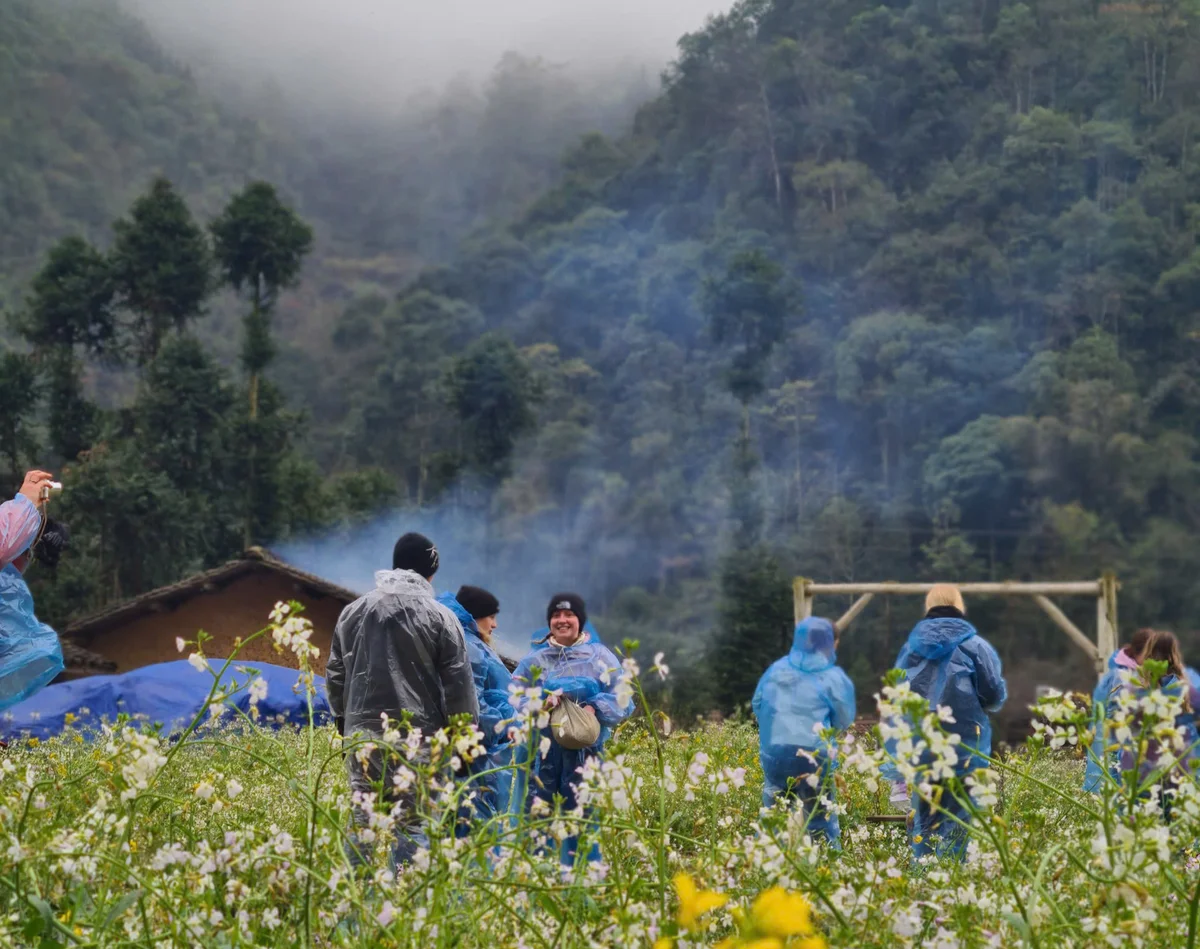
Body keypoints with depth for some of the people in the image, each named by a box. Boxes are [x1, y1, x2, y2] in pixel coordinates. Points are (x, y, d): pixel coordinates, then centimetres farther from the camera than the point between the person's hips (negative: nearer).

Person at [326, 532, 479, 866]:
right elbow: (458, 685, -3)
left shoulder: (352, 612, 11)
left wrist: (343, 720, 28)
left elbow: (335, 675, 18)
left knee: (364, 822, 8)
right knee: (413, 826, -4)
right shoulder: (439, 617, -3)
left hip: (363, 735, 4)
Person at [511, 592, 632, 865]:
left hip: (584, 753, -1)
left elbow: (623, 702, 1)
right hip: (542, 752, 1)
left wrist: (596, 709, -17)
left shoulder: (600, 658, 6)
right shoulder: (534, 660, 10)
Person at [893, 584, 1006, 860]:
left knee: (923, 820, 10)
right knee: (955, 820, -2)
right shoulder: (974, 646, -4)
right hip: (964, 751, -4)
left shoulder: (910, 648, 8)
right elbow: (995, 697, -4)